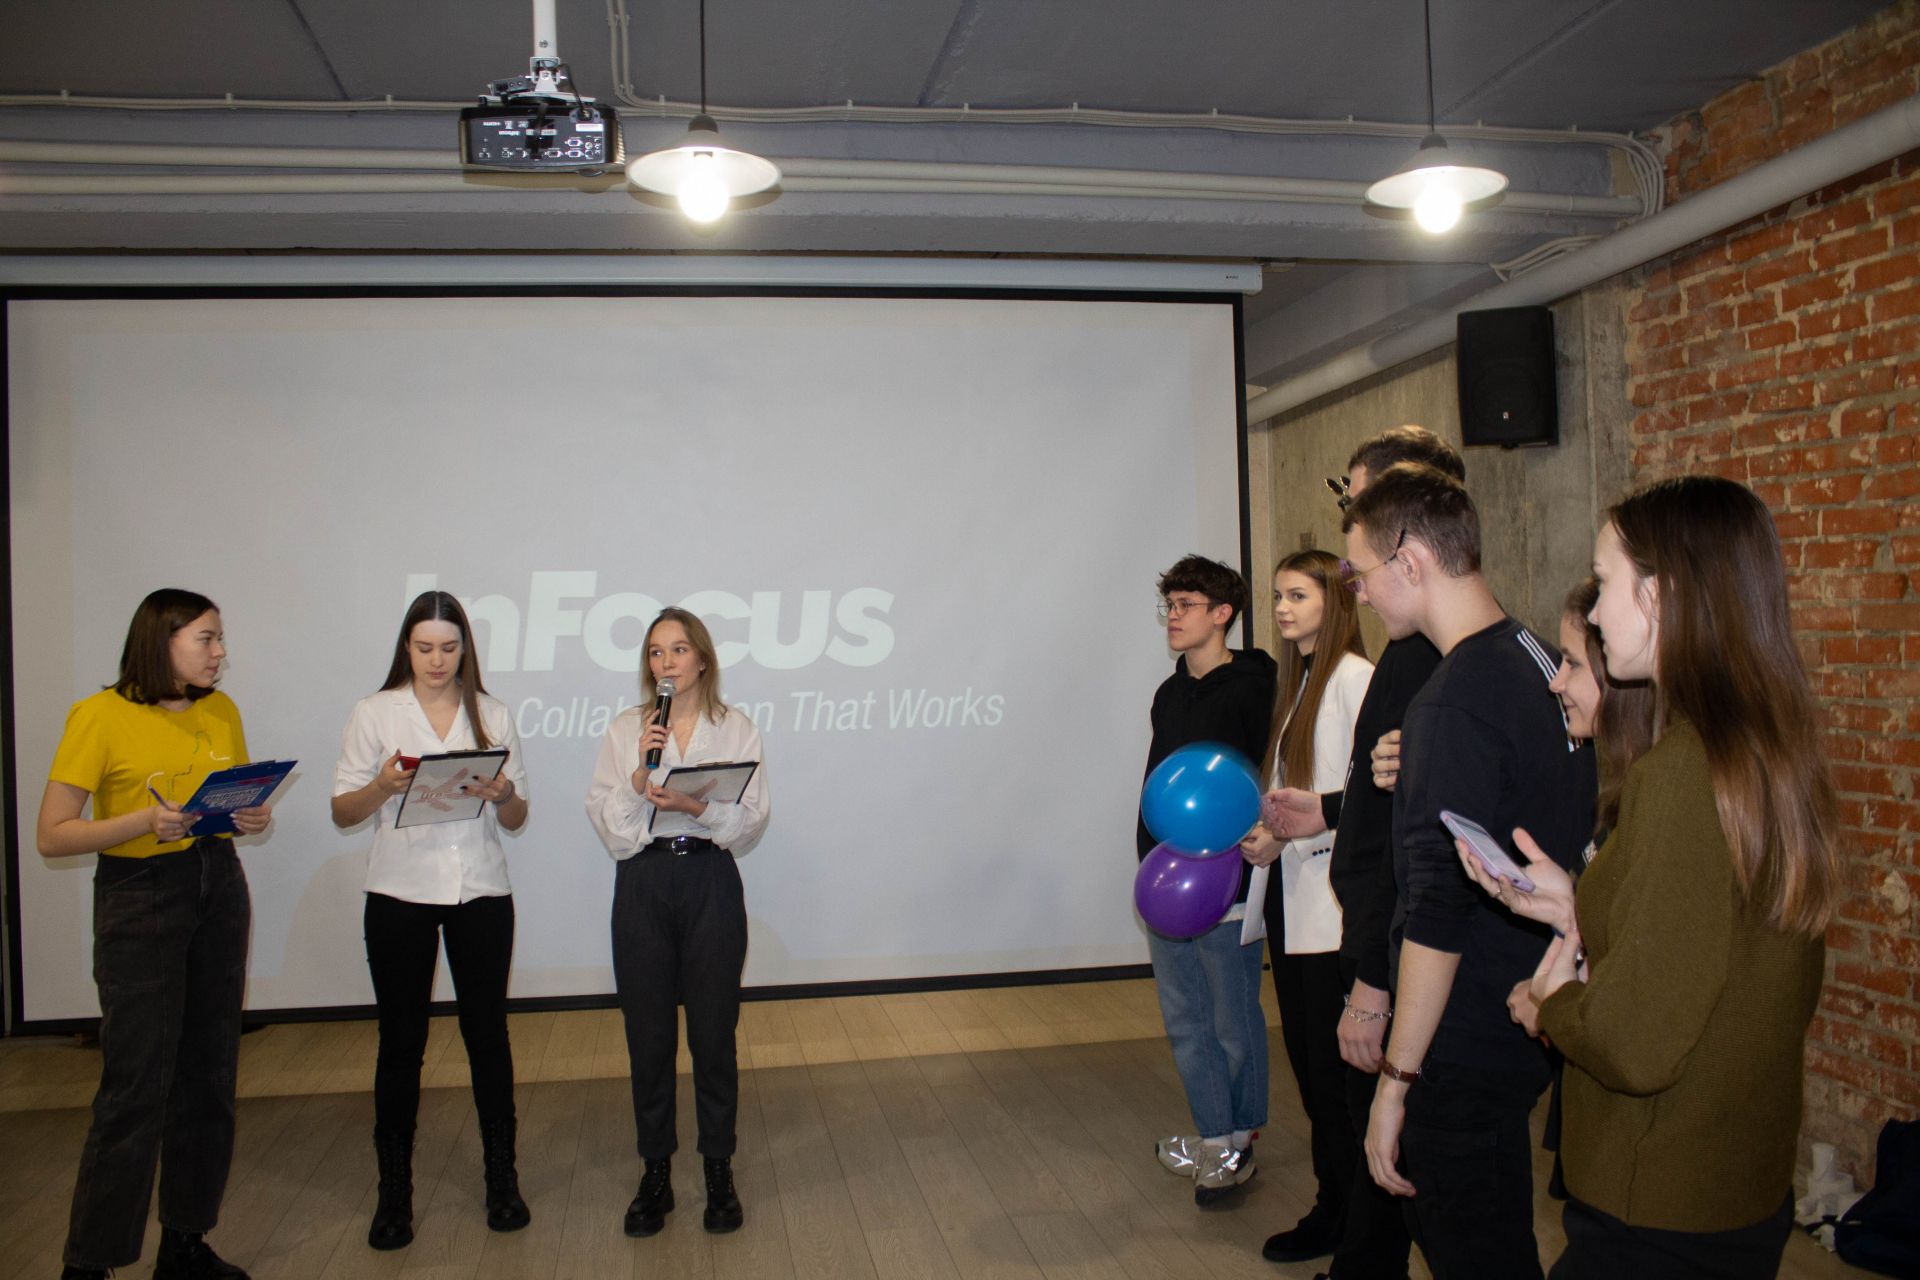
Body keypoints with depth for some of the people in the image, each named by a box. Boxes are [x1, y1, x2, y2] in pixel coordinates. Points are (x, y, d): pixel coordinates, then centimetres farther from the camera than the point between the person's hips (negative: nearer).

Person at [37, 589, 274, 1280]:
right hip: (139, 899, -6)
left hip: (219, 889, 6)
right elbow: (52, 836, -11)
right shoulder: (100, 715, -10)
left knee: (210, 1074, 10)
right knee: (136, 1087, -5)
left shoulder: (221, 712, 6)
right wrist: (145, 821, -25)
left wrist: (253, 817, -3)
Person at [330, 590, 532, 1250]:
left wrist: (502, 794, -14)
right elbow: (342, 813, 2)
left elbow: (516, 819, 9)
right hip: (400, 895, -1)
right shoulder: (375, 713, 3)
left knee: (487, 1032, 6)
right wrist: (383, 787, -18)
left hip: (481, 893, 1)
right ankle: (394, 1190, 16)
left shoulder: (491, 714, 7)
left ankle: (502, 1177, 18)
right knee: (401, 1041, 4)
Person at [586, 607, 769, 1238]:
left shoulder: (737, 730, 4)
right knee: (648, 1035, 6)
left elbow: (751, 822, -2)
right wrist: (639, 775, -15)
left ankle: (719, 1172, 19)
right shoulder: (625, 730, 7)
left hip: (711, 884, -1)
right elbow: (605, 824, 0)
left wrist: (697, 805, -18)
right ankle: (655, 1174, 20)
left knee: (713, 1033, 4)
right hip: (642, 885, 1)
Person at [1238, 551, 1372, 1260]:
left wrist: (1291, 834, -18)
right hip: (1287, 895, 9)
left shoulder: (1354, 677, -11)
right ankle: (1333, 1200, 23)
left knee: (1333, 1062, -1)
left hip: (1332, 904, -9)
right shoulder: (1295, 679, 16)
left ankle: (1344, 1211, 11)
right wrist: (1256, 828, 6)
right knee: (1304, 1052, 12)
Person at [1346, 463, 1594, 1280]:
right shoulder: (1542, 662, 5)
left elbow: (1437, 910, -24)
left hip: (1466, 1050, -9)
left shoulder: (1453, 702, -22)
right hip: (1530, 1022, 9)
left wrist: (1397, 1079, -19)